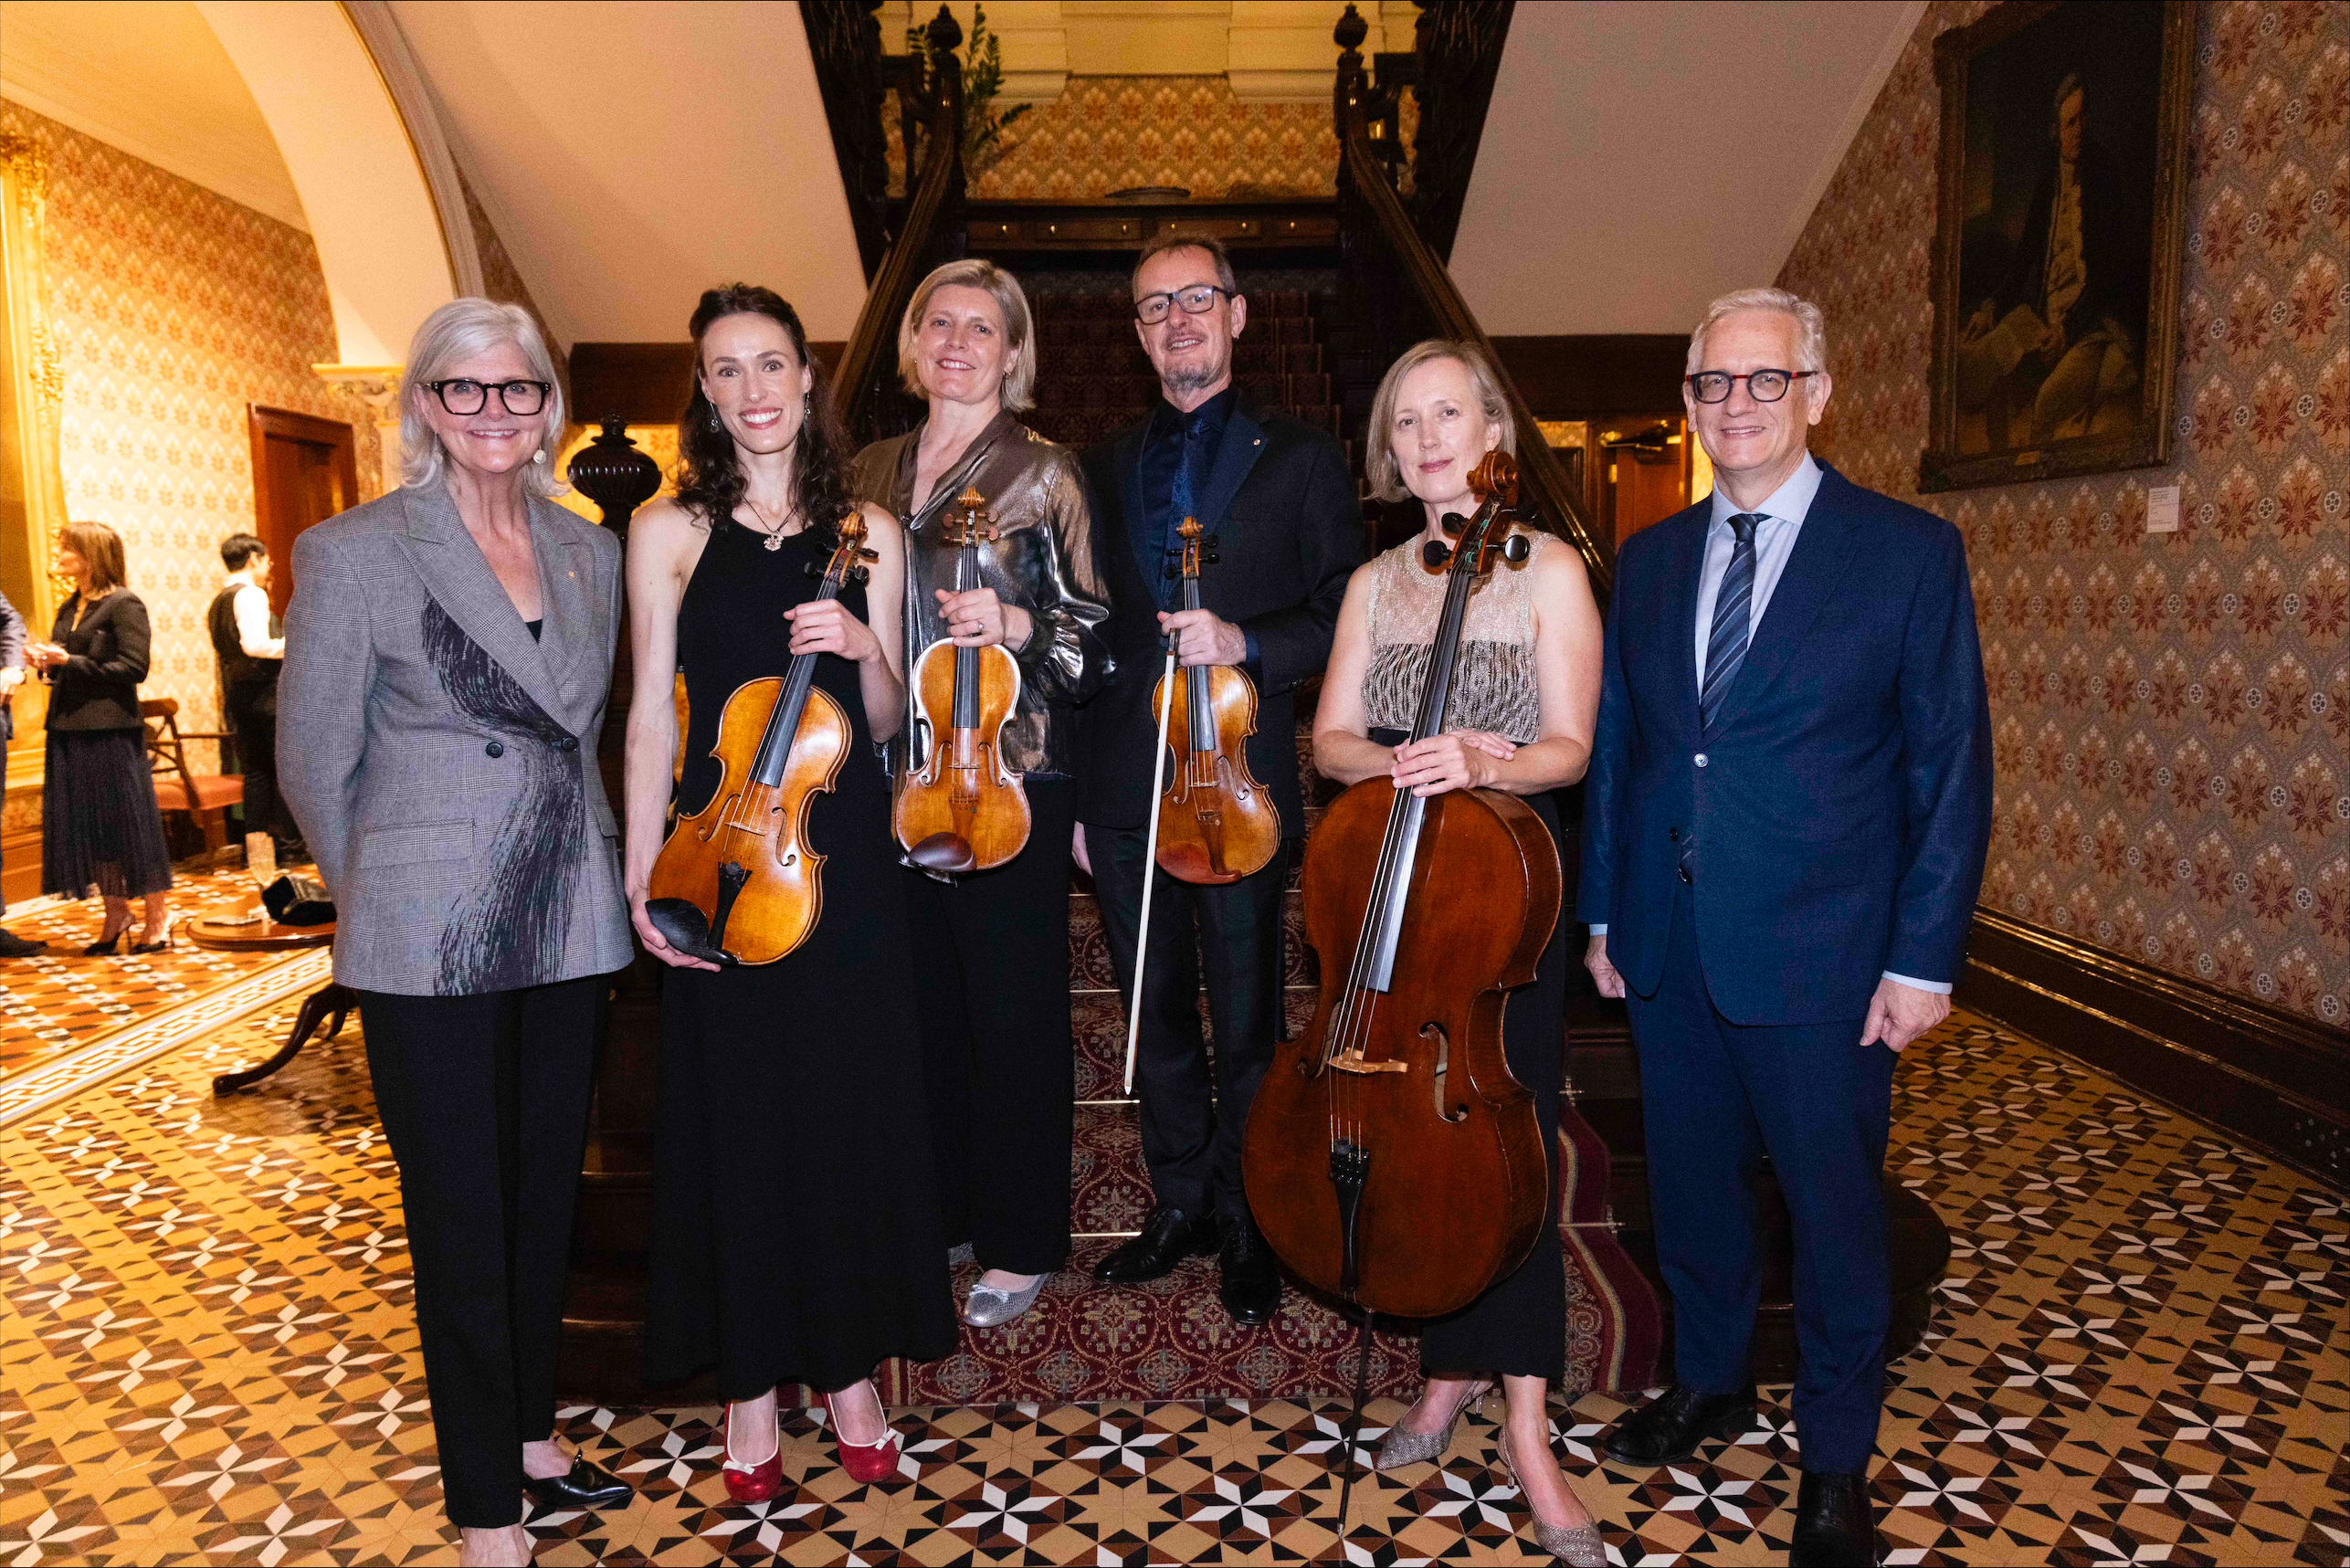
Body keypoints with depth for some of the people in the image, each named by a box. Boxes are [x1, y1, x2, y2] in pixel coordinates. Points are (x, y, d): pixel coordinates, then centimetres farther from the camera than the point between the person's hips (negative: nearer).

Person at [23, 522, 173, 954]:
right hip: (69, 728, 8)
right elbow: (66, 668, 20)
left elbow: (133, 668, -15)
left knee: (126, 818, -3)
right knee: (87, 824, 9)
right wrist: (46, 664, 0)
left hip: (111, 729, -8)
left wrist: (70, 662, -17)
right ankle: (116, 913, 18)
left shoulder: (124, 605, -7)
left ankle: (158, 916, 6)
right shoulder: (68, 609, 16)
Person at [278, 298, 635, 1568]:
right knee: (462, 1222, 5)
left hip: (569, 931, 5)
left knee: (547, 1199, 15)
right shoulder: (354, 553, -6)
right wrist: (389, 896, 6)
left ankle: (529, 1435, 35)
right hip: (428, 951, -4)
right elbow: (313, 763, -1)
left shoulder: (590, 554, 8)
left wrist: (581, 866, 10)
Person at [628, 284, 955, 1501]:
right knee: (736, 1113, 6)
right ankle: (751, 1381, 24)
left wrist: (863, 650, -13)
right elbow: (652, 715, 0)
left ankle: (848, 1367, 26)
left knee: (852, 1105, 8)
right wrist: (643, 877, -6)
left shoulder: (865, 531, 6)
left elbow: (882, 722, 8)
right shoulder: (669, 530, 2)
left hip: (844, 853, 2)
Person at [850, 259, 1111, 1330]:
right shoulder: (874, 472, 12)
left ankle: (1022, 1242, 18)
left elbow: (1097, 629, -4)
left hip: (1009, 782, -5)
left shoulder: (1042, 474, -3)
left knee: (1014, 1017, 3)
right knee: (923, 1005, 14)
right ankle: (939, 1211, 32)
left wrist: (1015, 623, -20)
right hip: (898, 780, 5)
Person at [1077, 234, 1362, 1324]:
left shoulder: (1298, 460, 4)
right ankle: (1180, 1205, 31)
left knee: (1246, 1028, 5)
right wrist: (1075, 794, 8)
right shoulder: (1106, 469, 13)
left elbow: (1347, 618, 0)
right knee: (1158, 1019, 14)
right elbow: (1092, 631, 13)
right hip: (1122, 788, 4)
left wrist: (1245, 643, -17)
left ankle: (1249, 1230, 23)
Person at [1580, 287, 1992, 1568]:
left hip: (1819, 954, -4)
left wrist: (1922, 957, -10)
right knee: (1691, 1182, 18)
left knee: (1833, 1204, 10)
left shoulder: (1909, 551, -5)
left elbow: (1951, 768, -6)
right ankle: (1709, 1382, 41)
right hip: (1667, 947, 4)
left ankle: (1837, 1460, 31)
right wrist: (1603, 910, 8)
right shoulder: (1648, 560, 8)